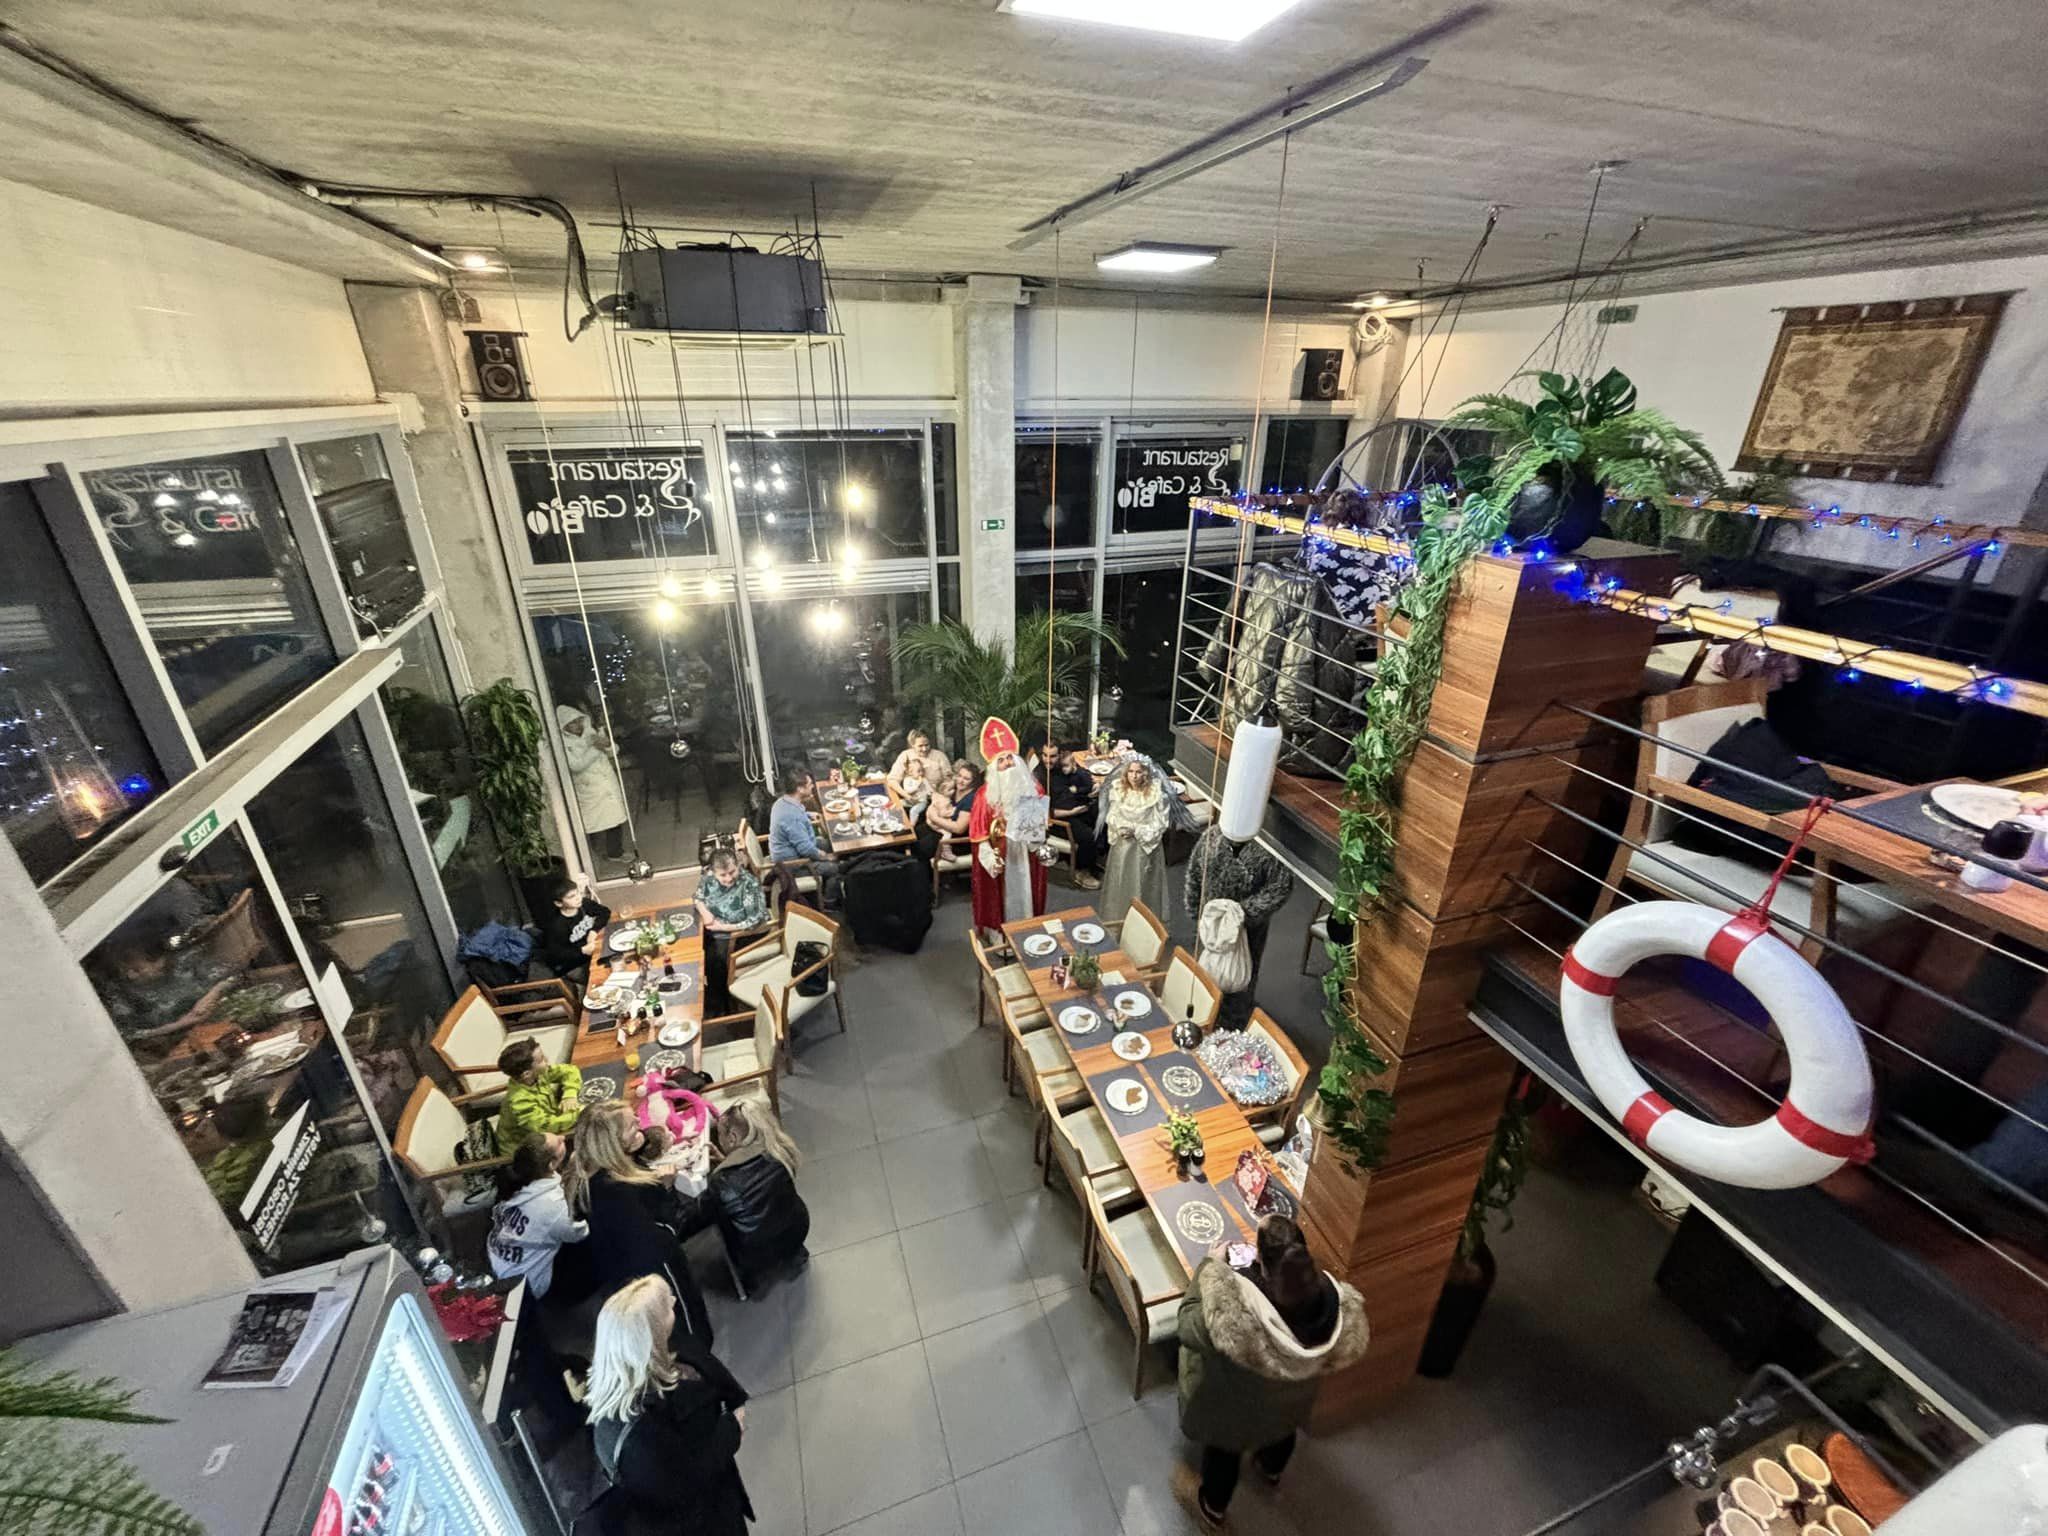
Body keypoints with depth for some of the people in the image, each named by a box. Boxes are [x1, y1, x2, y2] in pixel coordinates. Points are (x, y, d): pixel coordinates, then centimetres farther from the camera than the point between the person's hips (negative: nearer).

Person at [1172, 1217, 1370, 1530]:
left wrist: (1210, 1266, -14)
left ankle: (1212, 1509, 58)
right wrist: (1294, 1269, -5)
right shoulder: (1343, 1306, -34)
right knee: (1282, 1430, 38)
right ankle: (1273, 1470, 70)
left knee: (1224, 1448, 29)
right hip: (1292, 1400, 4)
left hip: (1235, 1409, -3)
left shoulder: (1233, 1313, -45)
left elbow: (1189, 1328, -24)